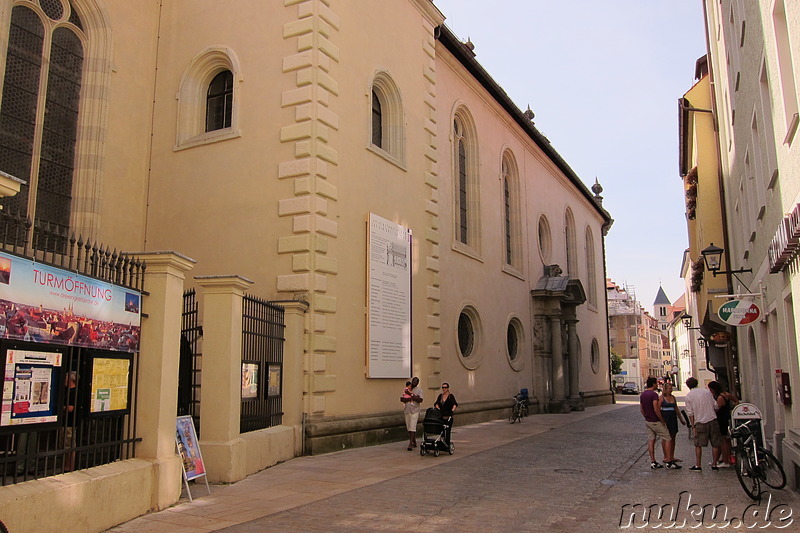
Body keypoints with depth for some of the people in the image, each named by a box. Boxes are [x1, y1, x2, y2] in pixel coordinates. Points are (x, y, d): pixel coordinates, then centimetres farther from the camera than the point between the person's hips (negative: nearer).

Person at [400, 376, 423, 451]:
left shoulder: (419, 390, 4)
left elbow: (420, 400, -12)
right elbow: (401, 399, 1)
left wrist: (411, 395, -16)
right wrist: (411, 398, -12)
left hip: (414, 411, -4)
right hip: (407, 411, 4)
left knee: (412, 427, -12)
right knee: (409, 428, 8)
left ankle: (410, 444, -14)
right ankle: (414, 442, 21)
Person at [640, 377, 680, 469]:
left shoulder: (642, 394, 8)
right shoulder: (654, 394, -19)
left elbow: (641, 409, 13)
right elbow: (656, 409, -24)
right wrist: (662, 420, -14)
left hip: (647, 421, 8)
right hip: (656, 422, -8)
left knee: (651, 440, 9)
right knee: (667, 439, 2)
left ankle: (653, 462, 10)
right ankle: (668, 461, 2)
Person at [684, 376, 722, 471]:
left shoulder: (688, 397, 0)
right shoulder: (706, 391, 6)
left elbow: (690, 413, -2)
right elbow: (715, 406, 6)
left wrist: (693, 426, 4)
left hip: (700, 422, -2)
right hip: (712, 420, 2)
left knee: (698, 445, 5)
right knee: (715, 444, 10)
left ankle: (698, 465, 4)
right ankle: (714, 464, 12)